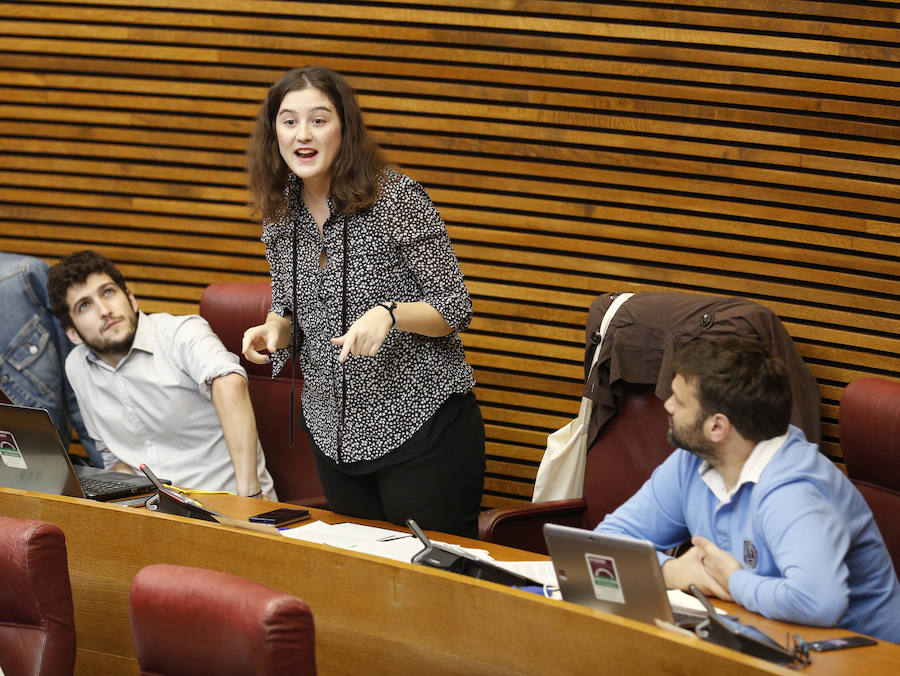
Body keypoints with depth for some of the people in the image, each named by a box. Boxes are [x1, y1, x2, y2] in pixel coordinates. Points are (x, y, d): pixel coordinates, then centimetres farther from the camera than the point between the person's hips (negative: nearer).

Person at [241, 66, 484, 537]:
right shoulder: (281, 214, 4)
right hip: (334, 435, 6)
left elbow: (454, 308, -12)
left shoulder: (396, 199, -14)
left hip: (421, 425, -6)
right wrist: (274, 330, -7)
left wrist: (388, 314, -30)